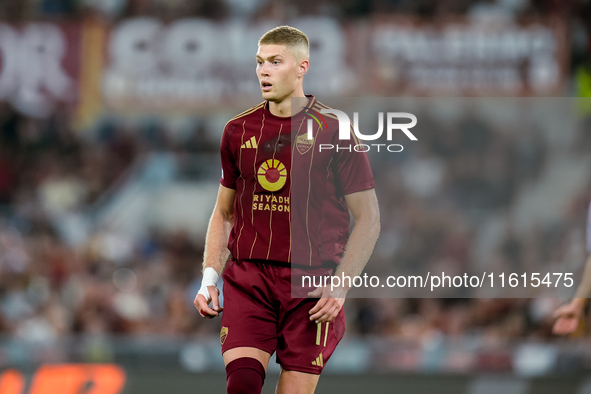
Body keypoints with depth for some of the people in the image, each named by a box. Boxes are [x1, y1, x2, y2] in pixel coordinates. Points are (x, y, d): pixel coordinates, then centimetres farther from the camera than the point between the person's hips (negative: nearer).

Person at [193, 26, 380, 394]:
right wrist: (209, 277, 8)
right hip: (247, 277, 3)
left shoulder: (334, 130, -2)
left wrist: (340, 286, -10)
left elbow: (368, 218, 0)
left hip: (312, 283, -3)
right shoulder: (238, 131, 10)